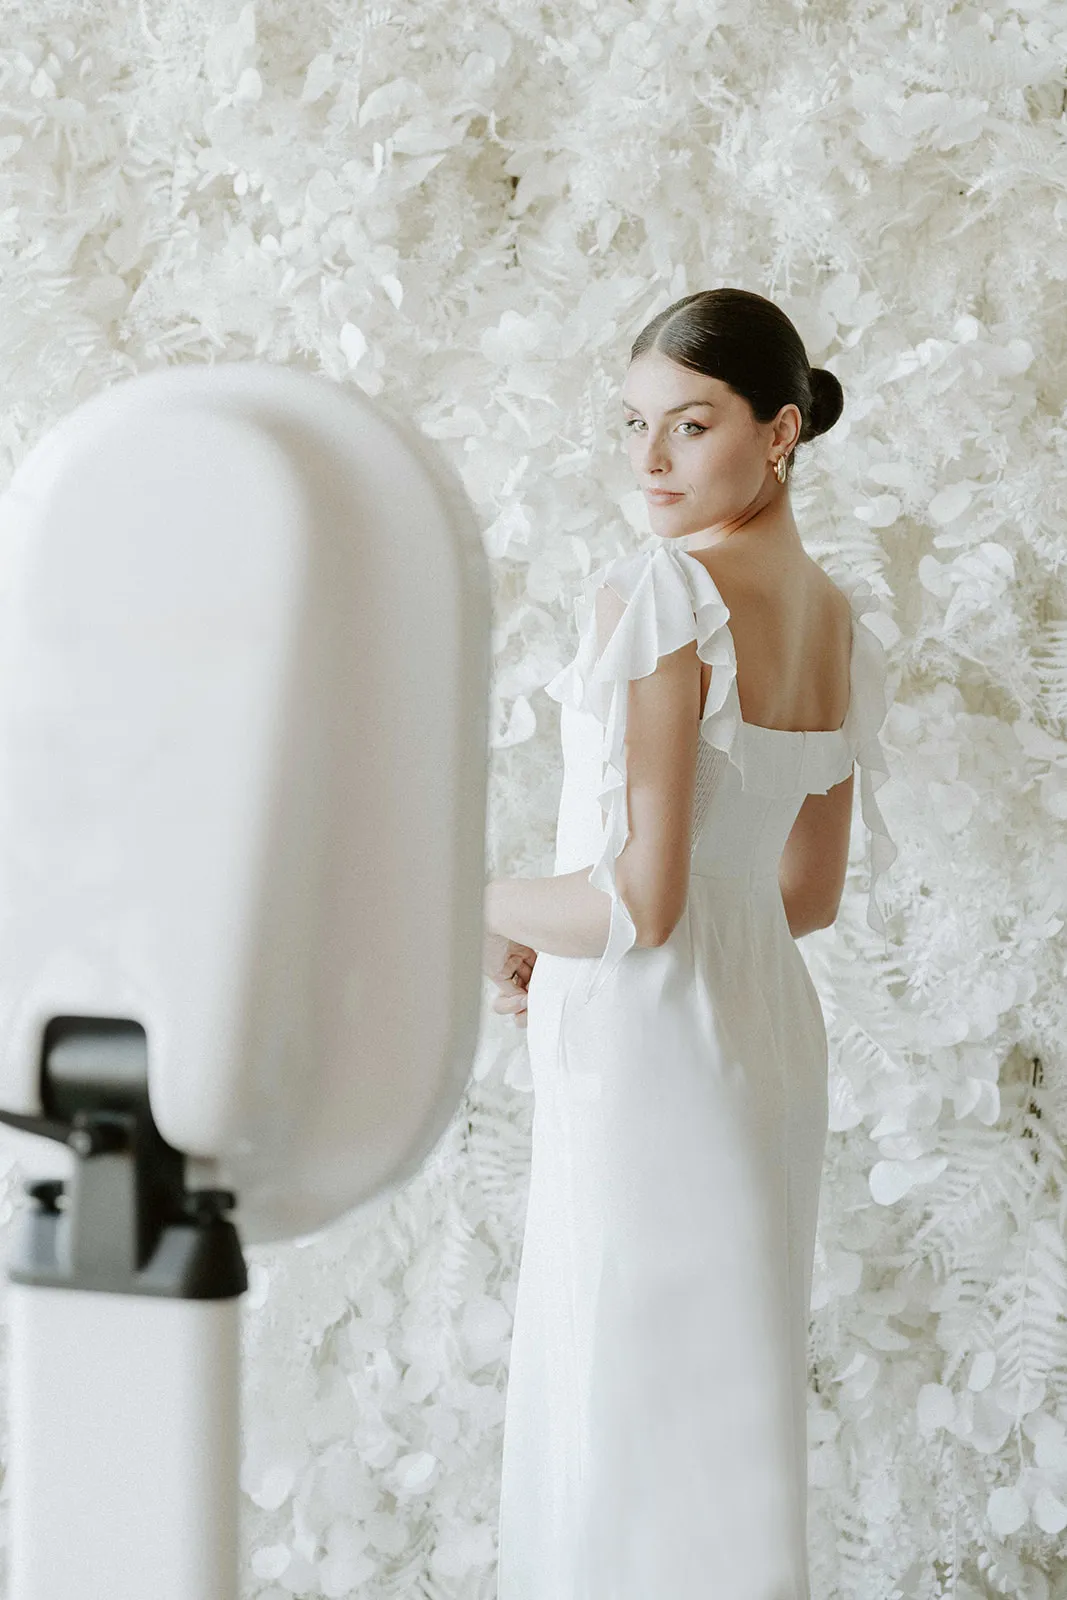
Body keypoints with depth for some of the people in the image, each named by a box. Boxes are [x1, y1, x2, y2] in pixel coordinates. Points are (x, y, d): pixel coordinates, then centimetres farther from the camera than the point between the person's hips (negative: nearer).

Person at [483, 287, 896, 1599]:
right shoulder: (838, 615, 8)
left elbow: (639, 902, -21)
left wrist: (487, 907, -3)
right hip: (770, 1022, 9)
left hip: (644, 1045, -8)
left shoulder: (660, 593, -17)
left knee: (621, 1412, 1)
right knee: (733, 1404, 18)